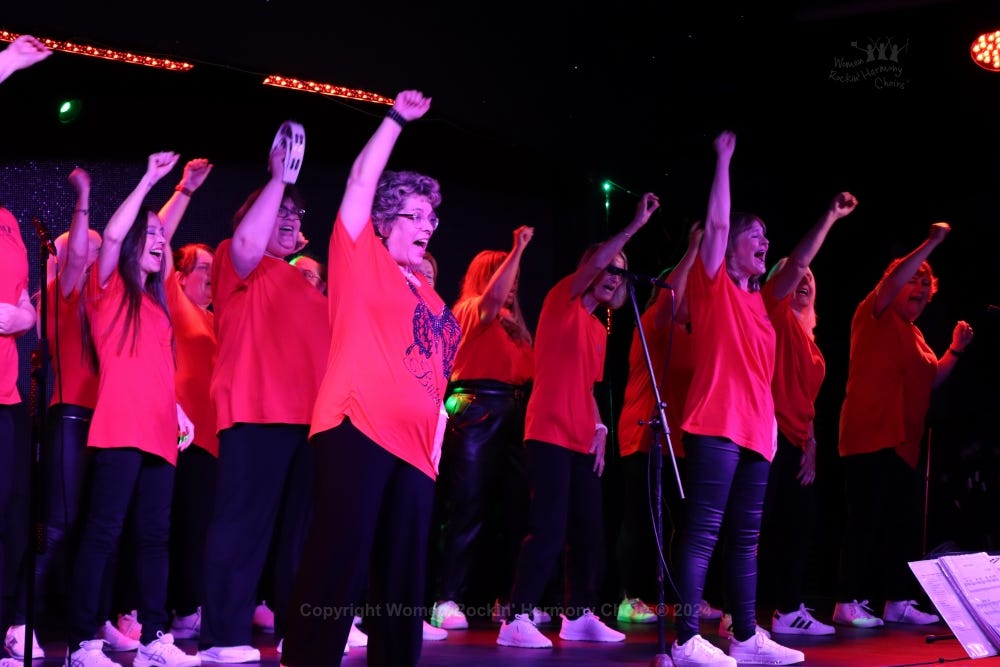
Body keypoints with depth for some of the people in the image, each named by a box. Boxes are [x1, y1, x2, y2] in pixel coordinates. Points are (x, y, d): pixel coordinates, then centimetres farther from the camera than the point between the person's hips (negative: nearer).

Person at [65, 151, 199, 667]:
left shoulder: (155, 304, 21)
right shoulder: (108, 287, 2)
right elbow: (111, 235, -16)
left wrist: (179, 413, 15)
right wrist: (149, 179, -11)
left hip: (159, 431, 7)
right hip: (121, 427, -7)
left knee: (154, 534, 7)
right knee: (104, 532, -9)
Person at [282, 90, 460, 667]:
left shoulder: (432, 301, 22)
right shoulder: (362, 262, 6)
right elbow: (362, 182, -2)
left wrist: (436, 447, 15)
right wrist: (396, 120, 2)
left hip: (414, 447, 7)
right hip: (357, 430, -7)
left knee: (404, 572, 7)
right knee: (340, 555, -14)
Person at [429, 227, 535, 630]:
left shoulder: (508, 319, 22)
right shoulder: (470, 309, 2)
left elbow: (526, 360, 13)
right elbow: (494, 296, -22)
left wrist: (515, 315, 13)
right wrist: (518, 249, -19)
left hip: (514, 411, 7)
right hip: (476, 408, -7)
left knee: (515, 506, 4)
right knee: (467, 507, -9)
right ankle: (447, 600, -8)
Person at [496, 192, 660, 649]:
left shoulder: (599, 330, 19)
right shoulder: (562, 303, -2)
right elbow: (592, 263, -18)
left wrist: (599, 429, 8)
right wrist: (636, 224, -19)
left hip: (581, 441, 8)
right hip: (550, 436, -8)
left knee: (588, 531, 8)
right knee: (548, 530, -13)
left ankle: (579, 616, 17)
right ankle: (516, 620, -10)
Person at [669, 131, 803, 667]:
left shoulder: (756, 299, 19)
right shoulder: (713, 285, 0)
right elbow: (717, 224, -12)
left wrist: (770, 420, 15)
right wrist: (724, 160, -8)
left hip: (754, 429, 8)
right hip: (716, 424, -8)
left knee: (744, 537, 9)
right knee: (703, 531, -10)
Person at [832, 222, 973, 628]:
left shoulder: (915, 335, 22)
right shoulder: (876, 316, 0)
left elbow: (931, 379, 22)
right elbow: (893, 281, -17)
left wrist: (955, 351, 7)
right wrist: (932, 243, -19)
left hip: (903, 444, 8)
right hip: (870, 439, -8)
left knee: (905, 523, 6)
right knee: (866, 521, -9)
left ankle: (899, 601, 13)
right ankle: (849, 602, -5)